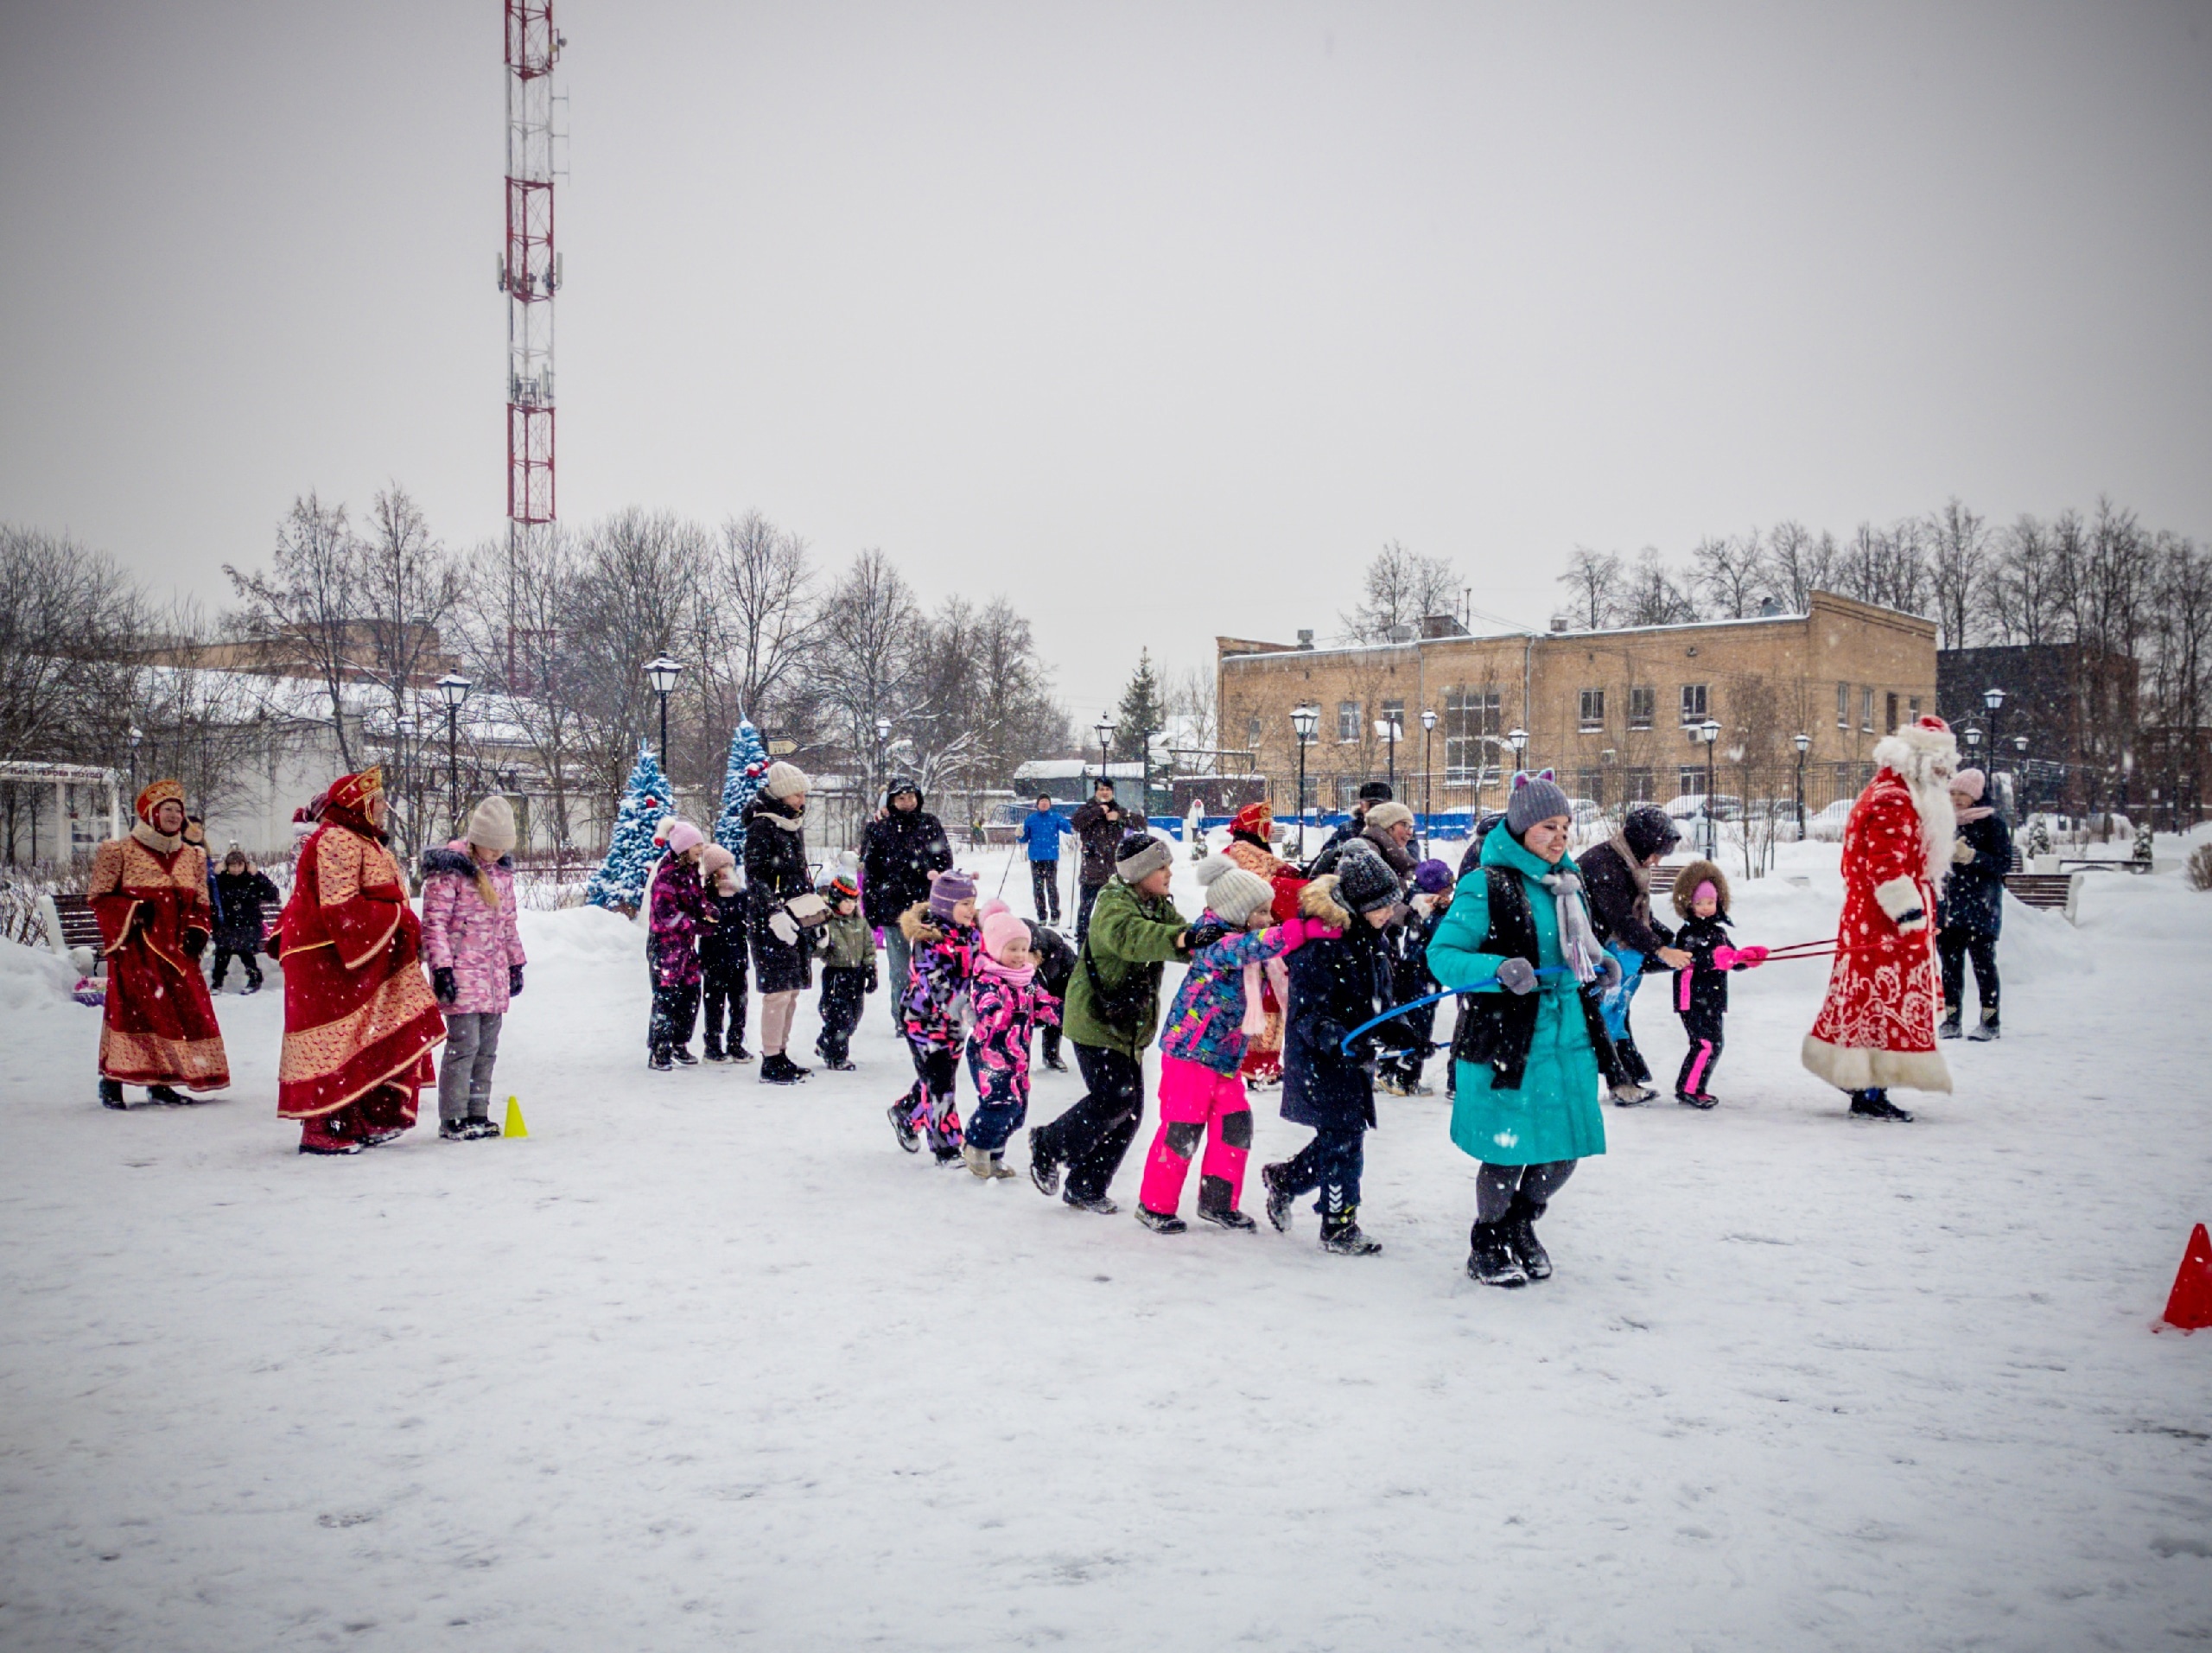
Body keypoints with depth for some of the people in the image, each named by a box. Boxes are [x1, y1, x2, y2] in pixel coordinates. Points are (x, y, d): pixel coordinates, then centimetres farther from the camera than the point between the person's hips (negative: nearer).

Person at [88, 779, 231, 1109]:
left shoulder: (192, 857, 15)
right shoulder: (119, 851, 0)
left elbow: (200, 905, 18)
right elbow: (99, 896, 0)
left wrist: (198, 931, 0)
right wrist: (132, 911, -15)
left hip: (177, 951, 5)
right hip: (136, 949, -5)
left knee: (185, 1010, 2)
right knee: (130, 1008, -9)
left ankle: (161, 1082, 11)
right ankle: (111, 1081, 2)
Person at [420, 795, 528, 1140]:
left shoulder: (502, 870, 14)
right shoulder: (449, 869, -8)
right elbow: (434, 922, -11)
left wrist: (516, 963, 22)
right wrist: (441, 968, -16)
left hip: (495, 975, 7)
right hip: (462, 973, -7)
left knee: (487, 1047, 8)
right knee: (464, 1043, -9)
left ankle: (477, 1114, 16)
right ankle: (452, 1119, -2)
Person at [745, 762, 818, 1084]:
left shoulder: (794, 825, 15)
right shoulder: (761, 828, -10)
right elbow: (755, 877, -16)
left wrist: (816, 915, 24)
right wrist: (774, 912, -26)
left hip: (797, 919, 8)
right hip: (771, 922, -8)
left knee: (792, 992, 10)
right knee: (778, 991, -9)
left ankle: (781, 1056, 19)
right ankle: (770, 1063, -4)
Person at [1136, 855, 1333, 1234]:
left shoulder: (1239, 939, 7)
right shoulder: (1217, 943, -22)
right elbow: (1254, 945, -40)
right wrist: (1309, 930, -47)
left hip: (1226, 1057, 9)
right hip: (1191, 1051, -9)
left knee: (1234, 1127, 8)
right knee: (1182, 1129, -1)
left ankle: (1218, 1201, 22)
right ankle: (1155, 1205, 12)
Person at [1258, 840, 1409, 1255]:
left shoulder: (1374, 941, 7)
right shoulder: (1318, 942, -22)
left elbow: (1380, 1000, 18)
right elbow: (1310, 1013, -23)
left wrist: (1399, 1032, 0)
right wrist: (1341, 1042, -35)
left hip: (1355, 1056, 9)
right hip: (1320, 1060, -9)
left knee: (1342, 1137, 15)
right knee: (1343, 1138, -4)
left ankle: (1283, 1179, 37)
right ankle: (1339, 1227, 9)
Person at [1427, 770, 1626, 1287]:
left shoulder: (1568, 882, 13)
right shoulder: (1487, 886, -11)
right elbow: (1442, 955, -13)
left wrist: (1601, 965, 5)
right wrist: (1500, 970, -27)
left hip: (1570, 1040, 7)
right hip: (1508, 1042, -7)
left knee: (1565, 1151, 11)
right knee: (1508, 1152, 1)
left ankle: (1520, 1225, 38)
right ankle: (1487, 1248, 25)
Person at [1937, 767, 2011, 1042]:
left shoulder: (1992, 822, -3)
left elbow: (2005, 863, -9)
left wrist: (1972, 857, -20)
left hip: (1981, 906, -5)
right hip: (1948, 904, 5)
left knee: (1983, 962, -3)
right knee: (1950, 961, 6)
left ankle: (1990, 1020, 5)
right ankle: (1952, 1019, 13)